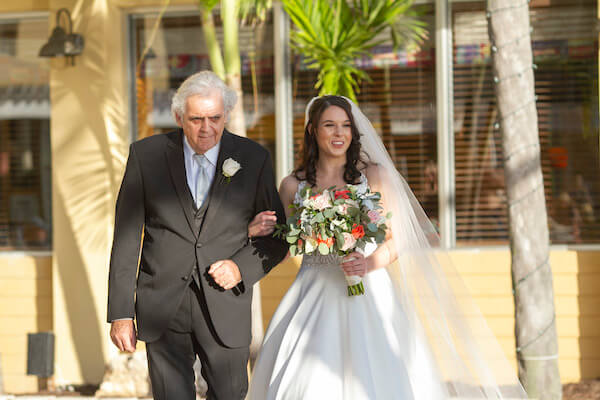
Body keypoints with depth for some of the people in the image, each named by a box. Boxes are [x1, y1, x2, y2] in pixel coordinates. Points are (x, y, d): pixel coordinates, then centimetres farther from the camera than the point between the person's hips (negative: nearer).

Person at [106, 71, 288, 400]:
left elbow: (277, 235, 7)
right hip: (162, 308, -1)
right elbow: (127, 238, 0)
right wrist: (120, 313, -4)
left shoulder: (254, 159, 0)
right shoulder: (146, 155, -1)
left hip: (225, 311, 1)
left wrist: (242, 267, -13)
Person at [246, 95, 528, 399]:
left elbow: (398, 238, 4)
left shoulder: (375, 176, 2)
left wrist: (371, 262, -15)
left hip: (367, 295, -1)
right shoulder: (293, 185, 6)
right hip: (314, 298, 1)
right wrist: (257, 231, -7)